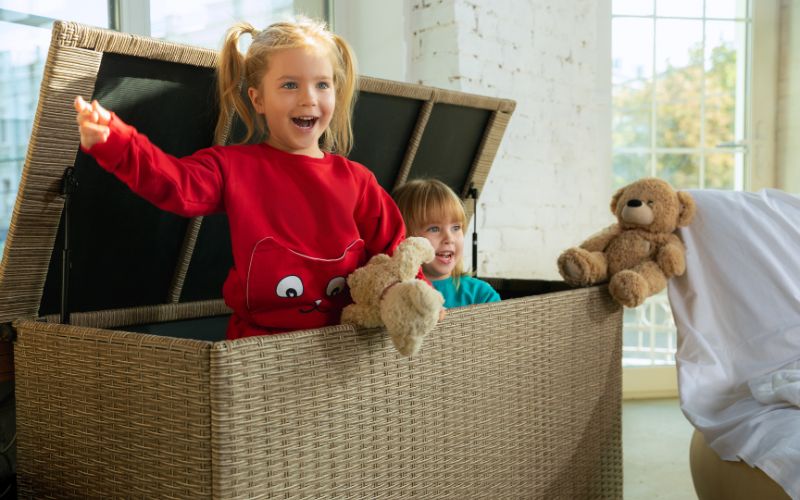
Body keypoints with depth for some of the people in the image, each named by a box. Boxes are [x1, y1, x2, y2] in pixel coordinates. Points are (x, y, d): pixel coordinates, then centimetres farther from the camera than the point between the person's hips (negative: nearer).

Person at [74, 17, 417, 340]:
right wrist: (110, 140, -25)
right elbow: (173, 182, -10)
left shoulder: (356, 180, 10)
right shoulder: (235, 166, 5)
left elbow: (392, 247, 13)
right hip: (260, 340, -2)